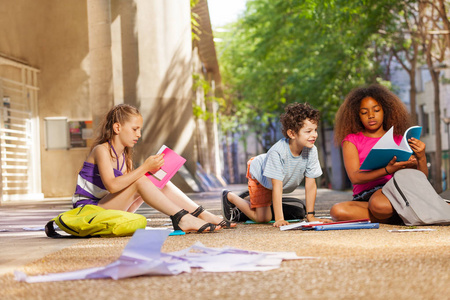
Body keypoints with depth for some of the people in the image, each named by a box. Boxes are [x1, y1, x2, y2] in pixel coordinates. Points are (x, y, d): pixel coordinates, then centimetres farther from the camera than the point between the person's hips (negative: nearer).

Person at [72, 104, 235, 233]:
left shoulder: (124, 157, 13)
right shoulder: (101, 150, -14)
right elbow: (112, 186, -30)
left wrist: (150, 171, -11)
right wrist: (144, 168, -27)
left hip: (107, 210, 8)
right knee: (139, 181, -26)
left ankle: (202, 215, -11)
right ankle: (182, 219, -29)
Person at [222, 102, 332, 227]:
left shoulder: (311, 150, -30)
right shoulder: (278, 152, -43)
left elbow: (310, 185, -23)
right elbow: (277, 187, -41)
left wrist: (310, 216, -23)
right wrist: (279, 219, -44)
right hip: (259, 174, -6)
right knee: (263, 218, -6)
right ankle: (230, 197, 16)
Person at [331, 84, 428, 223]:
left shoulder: (398, 140, 19)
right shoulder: (351, 141, 15)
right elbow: (354, 177, -3)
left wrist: (421, 158, -13)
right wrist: (388, 170, -20)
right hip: (363, 197, 2)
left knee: (378, 203, -40)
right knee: (337, 210, -33)